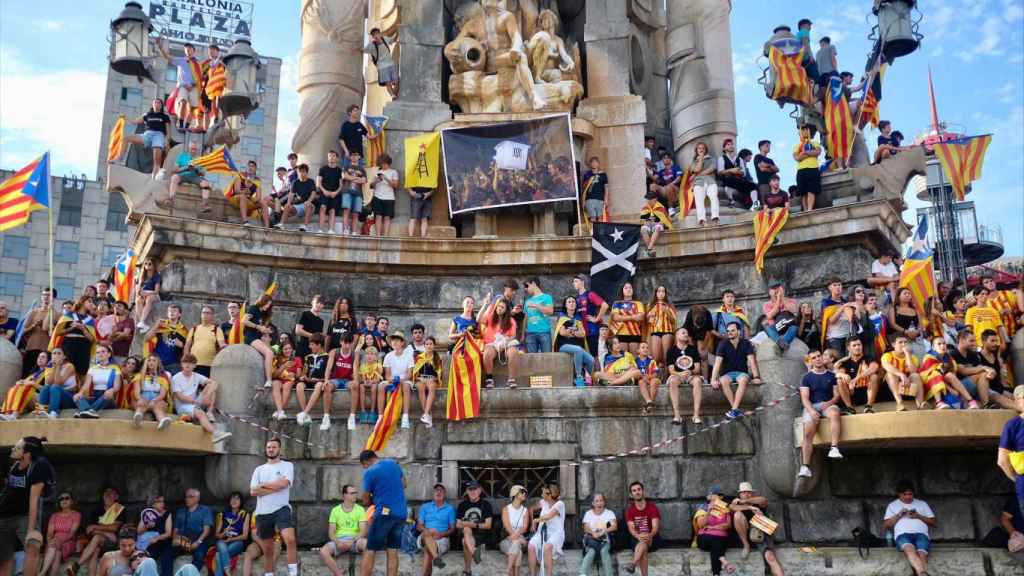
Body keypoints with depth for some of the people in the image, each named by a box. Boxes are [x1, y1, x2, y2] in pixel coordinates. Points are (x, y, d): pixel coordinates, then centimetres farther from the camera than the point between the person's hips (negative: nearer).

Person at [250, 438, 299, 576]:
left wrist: (263, 485, -2)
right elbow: (253, 491, 0)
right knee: (268, 549, 11)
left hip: (281, 509, -4)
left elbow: (283, 483, -15)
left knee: (290, 539, -26)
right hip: (263, 513, 4)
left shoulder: (287, 465, 3)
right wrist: (275, 488, -8)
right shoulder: (259, 469, 13)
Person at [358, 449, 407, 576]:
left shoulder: (369, 472, -7)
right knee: (393, 552, 6)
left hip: (385, 513, -6)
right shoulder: (393, 463, 10)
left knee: (370, 551, -1)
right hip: (401, 513, 6)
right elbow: (404, 484, 24)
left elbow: (366, 502, 0)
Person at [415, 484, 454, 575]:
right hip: (425, 537, 1)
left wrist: (441, 534, -13)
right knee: (427, 534, -36)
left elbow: (452, 529, 8)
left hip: (442, 539, -1)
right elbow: (419, 526, 9)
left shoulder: (450, 509, 14)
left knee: (428, 550, -34)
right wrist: (428, 531, -14)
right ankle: (436, 557, -56)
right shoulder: (425, 507, 18)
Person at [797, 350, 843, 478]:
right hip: (811, 406, 0)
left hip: (828, 404, 0)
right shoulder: (807, 377, 11)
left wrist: (829, 403, -14)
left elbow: (837, 395, 8)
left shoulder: (832, 375, 14)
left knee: (834, 413, -37)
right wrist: (811, 411, -17)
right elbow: (804, 398, 1)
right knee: (808, 433, -22)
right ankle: (805, 467, -24)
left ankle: (834, 448, -46)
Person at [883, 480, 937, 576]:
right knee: (909, 549, -39)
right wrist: (898, 515, 3)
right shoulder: (892, 505, 26)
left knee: (921, 554, -34)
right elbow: (885, 526, 16)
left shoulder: (922, 504, 29)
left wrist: (919, 516, 5)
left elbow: (934, 522, 22)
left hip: (921, 533, 2)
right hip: (903, 534, -2)